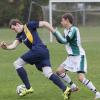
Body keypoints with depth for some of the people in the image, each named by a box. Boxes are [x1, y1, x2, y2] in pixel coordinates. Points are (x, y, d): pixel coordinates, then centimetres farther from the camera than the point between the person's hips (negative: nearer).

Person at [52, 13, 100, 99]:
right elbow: (61, 41, 19)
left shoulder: (73, 29, -19)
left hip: (79, 56, -9)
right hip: (71, 57, 9)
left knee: (81, 78, -20)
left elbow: (65, 41, -26)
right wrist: (54, 33, 4)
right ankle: (73, 87, 22)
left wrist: (55, 32, -21)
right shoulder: (67, 30, 8)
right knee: (59, 71, 9)